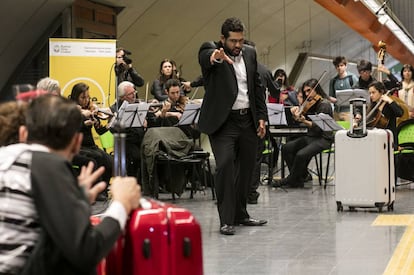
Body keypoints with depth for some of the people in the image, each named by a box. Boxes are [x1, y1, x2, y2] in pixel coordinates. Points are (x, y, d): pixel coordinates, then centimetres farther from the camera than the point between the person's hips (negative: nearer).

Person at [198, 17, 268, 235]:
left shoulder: (250, 53, 9)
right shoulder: (210, 50, -8)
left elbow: (257, 86, 14)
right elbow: (206, 56, -33)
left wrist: (261, 116, 9)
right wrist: (215, 56, -58)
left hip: (248, 120, 6)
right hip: (223, 121, -6)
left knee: (245, 168, 11)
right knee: (225, 165, -17)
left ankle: (240, 214, 25)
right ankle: (226, 220, -11)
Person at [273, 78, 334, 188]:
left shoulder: (324, 104, -13)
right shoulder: (309, 104, 11)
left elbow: (318, 127, -21)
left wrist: (304, 121, -32)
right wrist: (297, 113, -8)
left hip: (323, 139, -9)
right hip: (311, 137, 9)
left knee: (301, 154, -29)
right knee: (286, 148, -8)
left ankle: (291, 180, -7)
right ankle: (301, 176, -2)